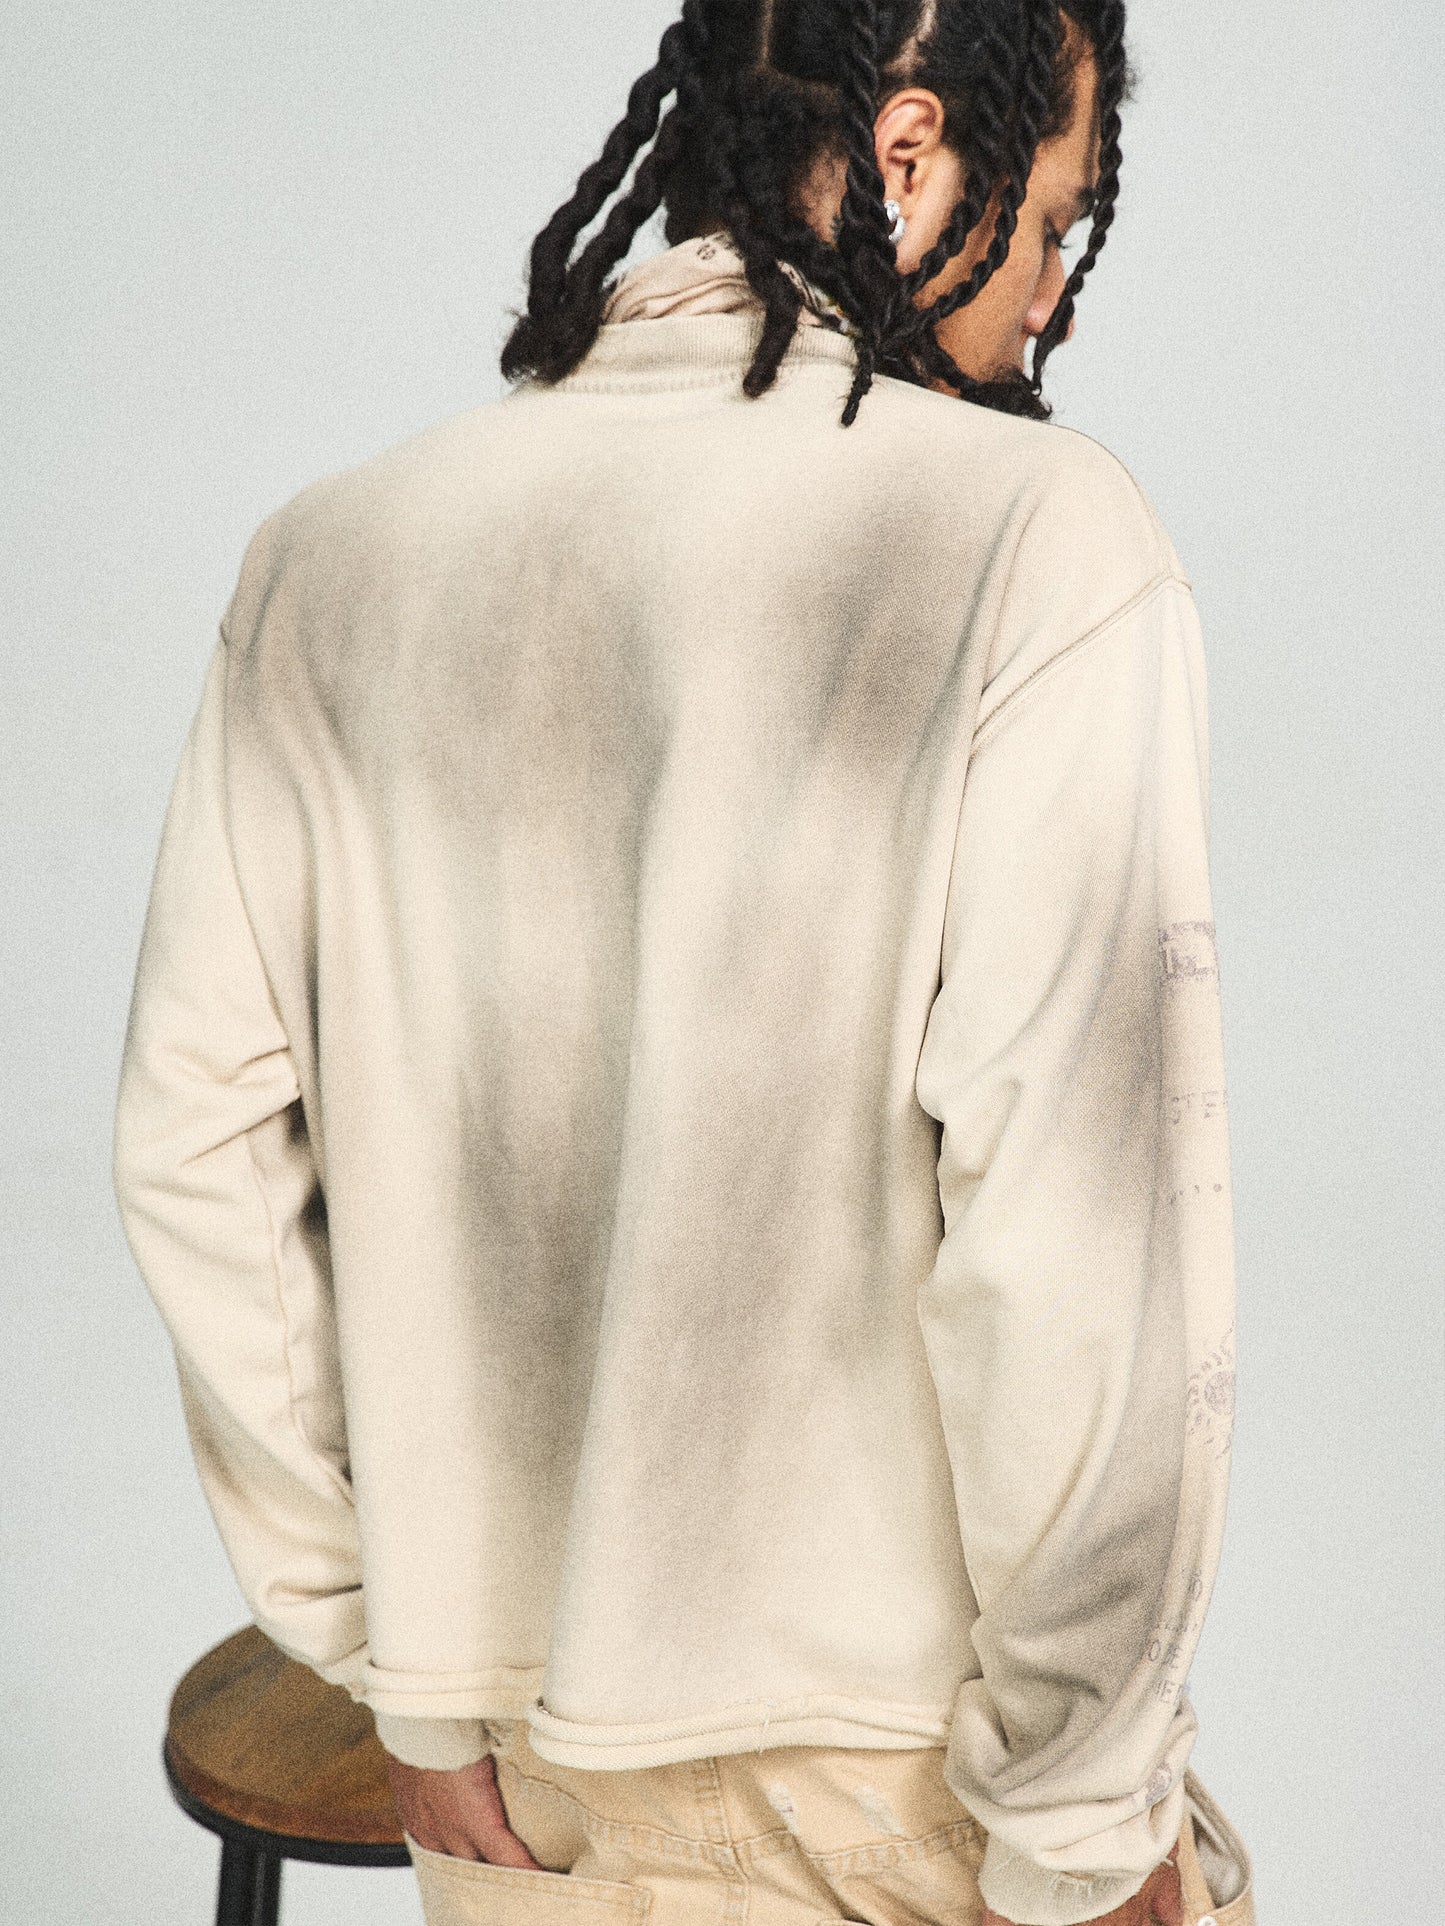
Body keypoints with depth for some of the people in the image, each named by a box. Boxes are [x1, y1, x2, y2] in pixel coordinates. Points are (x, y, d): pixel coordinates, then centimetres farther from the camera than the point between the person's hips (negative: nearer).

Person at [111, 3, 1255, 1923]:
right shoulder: (1041, 539, -17)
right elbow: (1075, 1240, -22)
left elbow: (197, 1146, -2)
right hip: (896, 1728, -4)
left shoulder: (331, 556, -2)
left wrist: (395, 1663, 4)